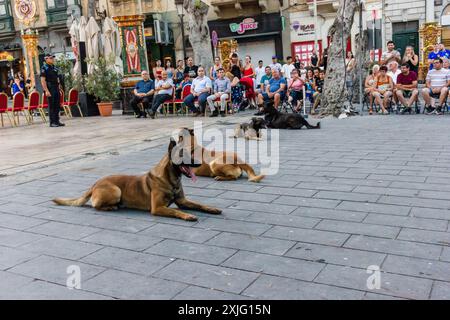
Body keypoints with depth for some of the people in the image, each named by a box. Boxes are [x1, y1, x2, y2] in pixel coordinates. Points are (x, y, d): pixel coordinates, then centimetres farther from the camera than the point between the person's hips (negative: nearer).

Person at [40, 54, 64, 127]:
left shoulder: (54, 68, 16)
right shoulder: (44, 68, -6)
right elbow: (43, 80, -13)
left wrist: (59, 89, 14)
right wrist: (46, 91, -19)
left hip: (56, 89, 7)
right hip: (50, 90, -7)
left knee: (57, 105, 8)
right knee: (51, 106, -4)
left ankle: (57, 121, 16)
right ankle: (52, 122, 1)